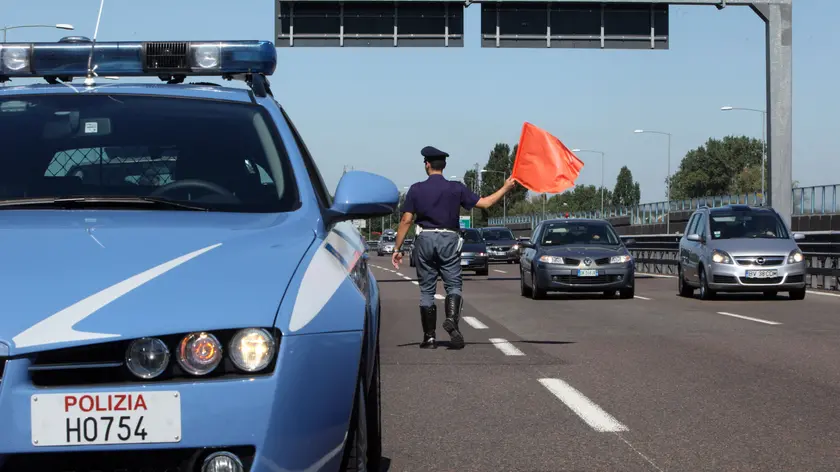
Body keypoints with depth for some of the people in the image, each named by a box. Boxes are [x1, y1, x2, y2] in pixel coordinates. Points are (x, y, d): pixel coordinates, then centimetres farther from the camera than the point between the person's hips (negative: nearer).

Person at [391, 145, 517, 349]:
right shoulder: (456, 188, 0)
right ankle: (452, 319, -25)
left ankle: (429, 336, 7)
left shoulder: (416, 189, -1)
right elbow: (484, 203, 1)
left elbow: (406, 220, -3)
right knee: (453, 285, 4)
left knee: (426, 289, 7)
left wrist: (397, 249, 2)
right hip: (449, 240, 0)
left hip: (424, 240, 0)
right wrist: (505, 188, 13)